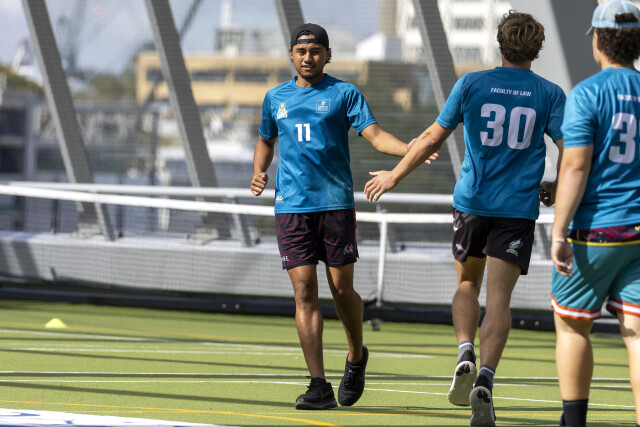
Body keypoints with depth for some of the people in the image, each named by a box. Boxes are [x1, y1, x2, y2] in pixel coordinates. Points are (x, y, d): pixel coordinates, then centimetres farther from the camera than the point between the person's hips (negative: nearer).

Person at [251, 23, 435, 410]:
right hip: (292, 206, 2)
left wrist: (411, 149, -24)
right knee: (305, 292, -7)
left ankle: (357, 357, 28)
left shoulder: (345, 94, 4)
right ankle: (319, 386, -9)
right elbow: (266, 141, 30)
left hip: (336, 203, -2)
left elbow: (376, 135, -6)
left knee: (342, 288, -1)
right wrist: (259, 173, 10)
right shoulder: (276, 98, 15)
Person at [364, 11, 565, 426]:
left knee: (467, 283, 21)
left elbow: (432, 138, 3)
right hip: (518, 206, -1)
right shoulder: (550, 94, 0)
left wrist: (395, 175, 15)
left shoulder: (471, 85, 0)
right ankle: (485, 381, -19)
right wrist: (556, 188, 17)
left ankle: (466, 357, -2)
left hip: (472, 201, 1)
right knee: (499, 299, -2)